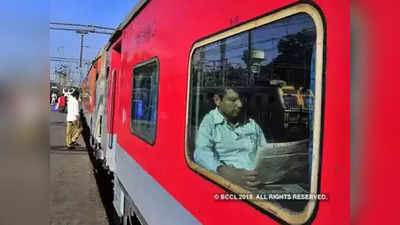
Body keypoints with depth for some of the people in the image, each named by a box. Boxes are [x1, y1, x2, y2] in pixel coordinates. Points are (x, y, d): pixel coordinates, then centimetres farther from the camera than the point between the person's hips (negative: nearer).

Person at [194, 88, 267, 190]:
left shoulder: (252, 123, 18)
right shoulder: (210, 121, 3)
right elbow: (202, 153, -13)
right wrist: (228, 174, -30)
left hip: (258, 180, 3)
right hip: (227, 182, -3)